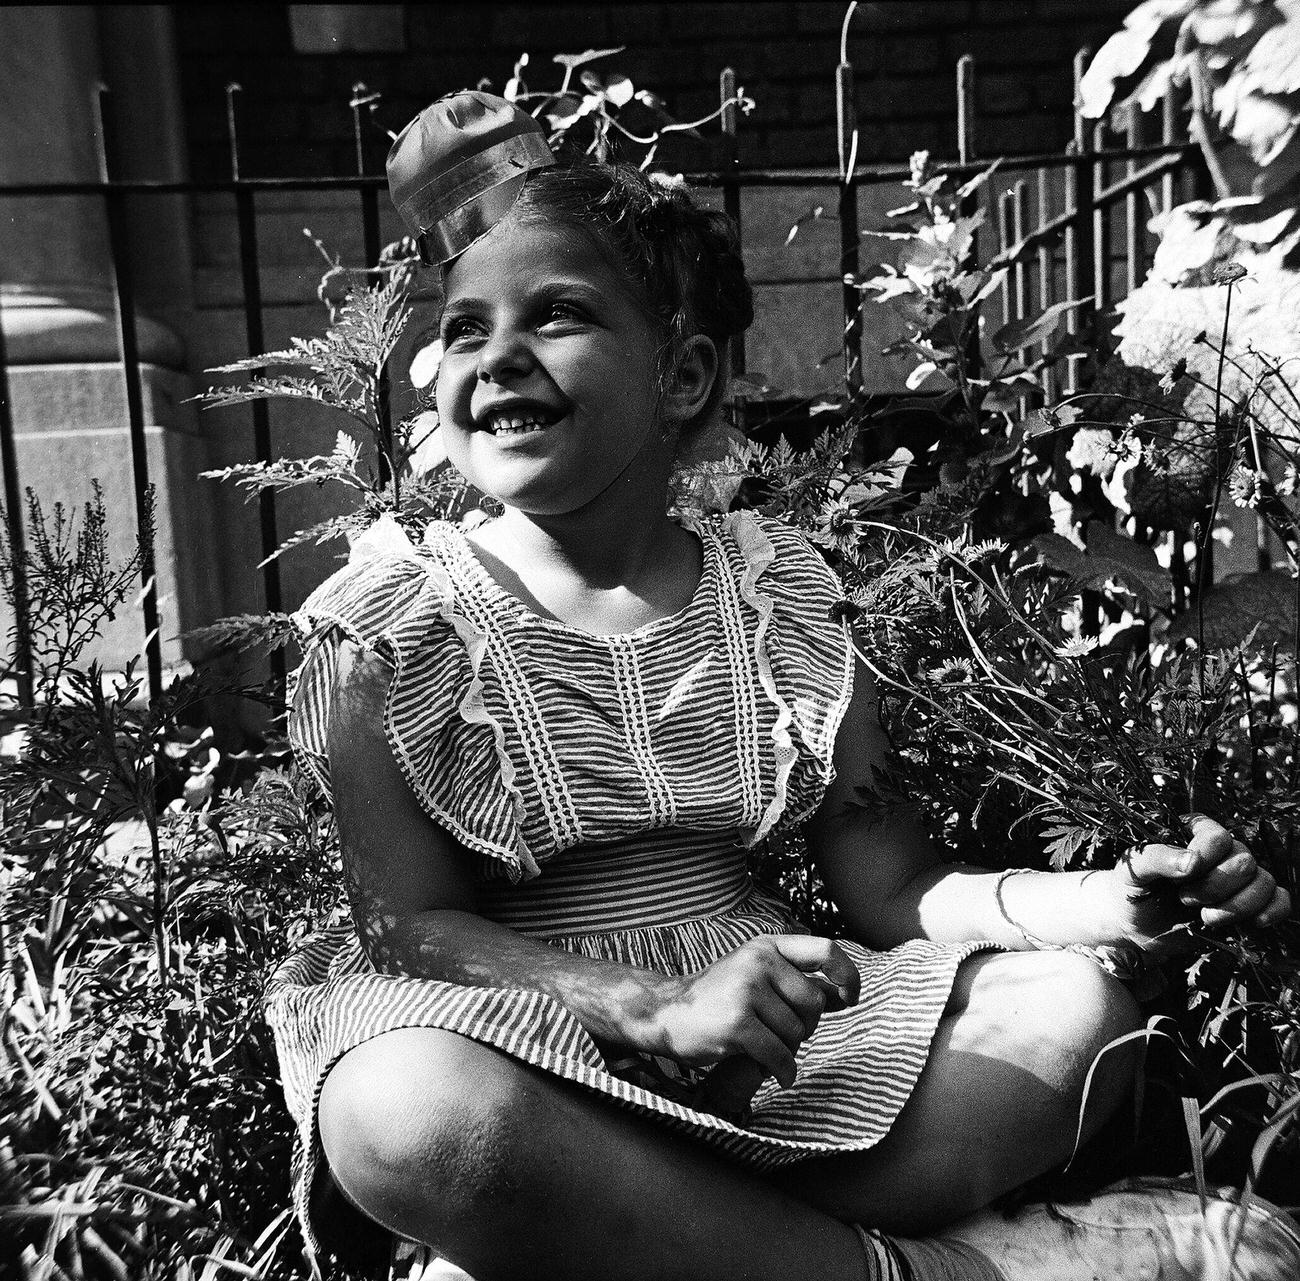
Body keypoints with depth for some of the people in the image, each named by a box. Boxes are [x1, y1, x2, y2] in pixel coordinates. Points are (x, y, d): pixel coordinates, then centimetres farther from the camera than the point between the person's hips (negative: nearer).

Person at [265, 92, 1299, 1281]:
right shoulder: (394, 624, -4)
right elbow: (412, 925, -10)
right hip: (525, 1043, -2)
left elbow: (899, 891, 2)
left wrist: (1124, 894, -14)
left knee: (1078, 1003, -14)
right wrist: (660, 1006, -26)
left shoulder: (776, 593, 3)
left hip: (773, 1046, 4)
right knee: (411, 1113, -35)